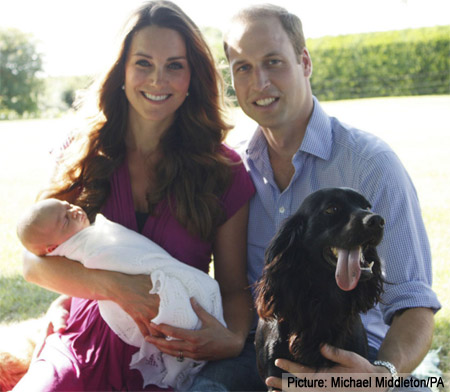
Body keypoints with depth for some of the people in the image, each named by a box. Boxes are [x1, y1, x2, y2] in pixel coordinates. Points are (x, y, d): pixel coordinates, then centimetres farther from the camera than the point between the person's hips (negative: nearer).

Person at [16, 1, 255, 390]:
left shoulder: (224, 171, 0)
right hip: (83, 356, 1)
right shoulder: (85, 155, 4)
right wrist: (116, 287, -19)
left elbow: (234, 286, 4)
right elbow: (35, 260, -2)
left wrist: (233, 340, -19)